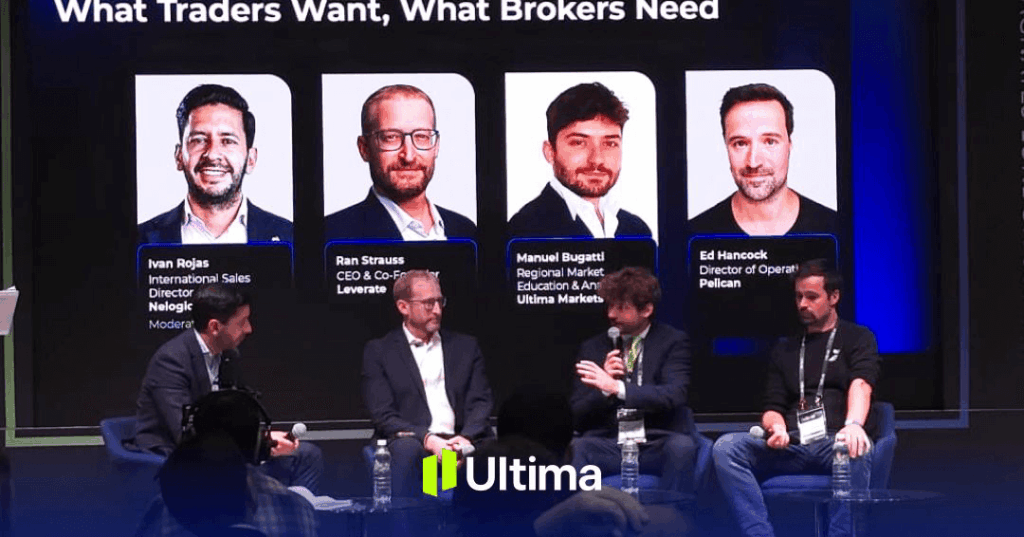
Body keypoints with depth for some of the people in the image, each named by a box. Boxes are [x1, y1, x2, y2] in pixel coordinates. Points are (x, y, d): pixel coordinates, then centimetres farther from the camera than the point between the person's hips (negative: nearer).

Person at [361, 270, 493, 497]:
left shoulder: (466, 346, 21)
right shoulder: (378, 351, 11)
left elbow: (480, 403, 11)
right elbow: (383, 416, 0)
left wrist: (466, 439, -12)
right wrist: (428, 440, -17)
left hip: (460, 443, 2)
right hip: (412, 441, -2)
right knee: (406, 449, -39)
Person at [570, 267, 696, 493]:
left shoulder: (673, 341, 7)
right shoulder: (592, 348, 15)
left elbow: (674, 395, -11)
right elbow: (577, 418, 11)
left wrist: (616, 387, -24)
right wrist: (603, 388, -10)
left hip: (657, 447, -1)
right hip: (608, 446, 2)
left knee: (682, 446, -35)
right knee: (575, 449, -30)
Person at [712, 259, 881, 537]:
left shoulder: (858, 338, 14)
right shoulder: (785, 349, 27)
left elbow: (861, 386, -7)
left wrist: (853, 425, -29)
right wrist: (776, 427, -6)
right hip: (791, 448, 4)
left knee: (858, 452, -41)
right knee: (726, 447, -23)